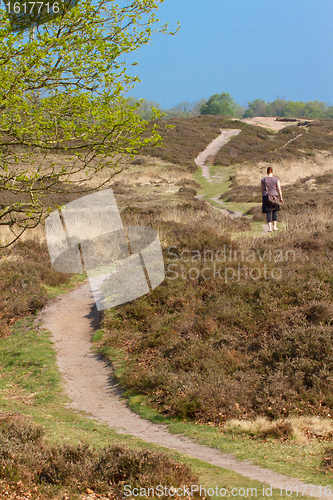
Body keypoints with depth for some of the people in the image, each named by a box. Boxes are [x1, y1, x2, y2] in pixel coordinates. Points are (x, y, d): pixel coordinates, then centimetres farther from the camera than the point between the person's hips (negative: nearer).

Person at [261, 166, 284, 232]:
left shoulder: (263, 180, 1)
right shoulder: (276, 179, -1)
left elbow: (262, 190, 7)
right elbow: (279, 189, -4)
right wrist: (281, 198, 0)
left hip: (266, 197, 0)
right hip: (274, 196, 0)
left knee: (268, 213, 1)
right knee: (275, 212, 15)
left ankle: (270, 228, -5)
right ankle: (274, 227, 10)